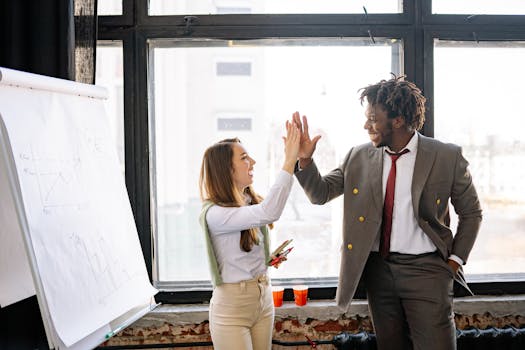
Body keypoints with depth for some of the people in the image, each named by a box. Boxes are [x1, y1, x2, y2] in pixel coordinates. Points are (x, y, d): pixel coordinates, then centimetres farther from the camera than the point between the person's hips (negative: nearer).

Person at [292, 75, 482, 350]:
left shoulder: (447, 157, -5)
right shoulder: (358, 157, 3)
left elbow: (471, 213, 5)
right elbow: (321, 194, 7)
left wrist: (455, 259, -1)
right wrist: (305, 160, -10)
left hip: (425, 269, -3)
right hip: (378, 268, 3)